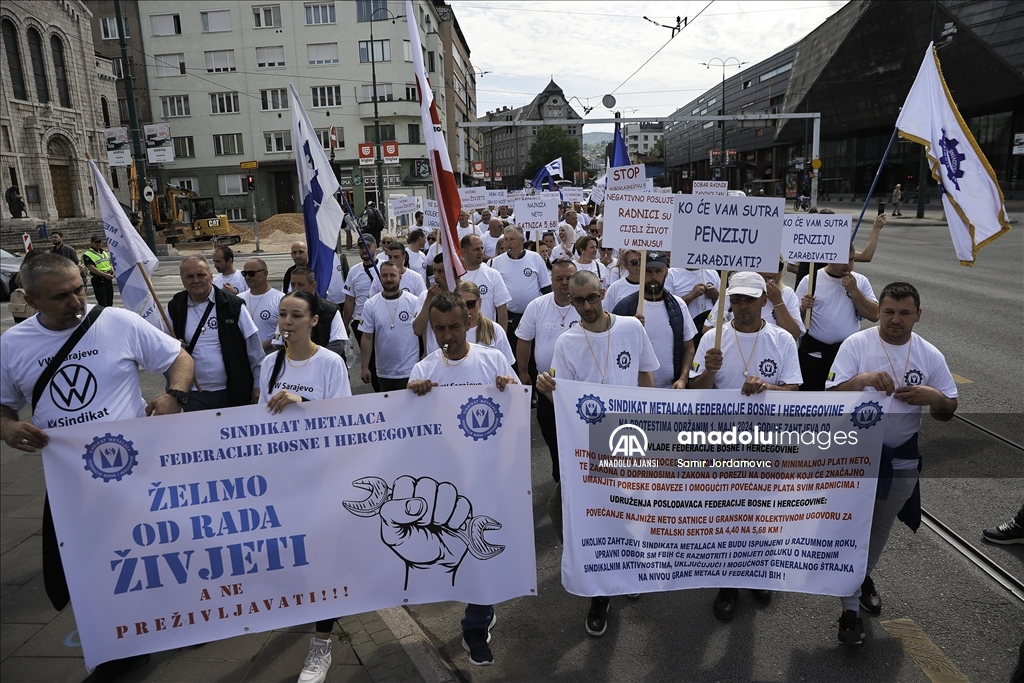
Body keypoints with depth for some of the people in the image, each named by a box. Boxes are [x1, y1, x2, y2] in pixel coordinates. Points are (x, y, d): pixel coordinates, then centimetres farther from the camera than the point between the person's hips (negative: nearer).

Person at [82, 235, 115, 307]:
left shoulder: (104, 252, 17)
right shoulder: (87, 254, -8)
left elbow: (110, 263, 21)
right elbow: (91, 268, -18)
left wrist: (113, 272, 0)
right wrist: (105, 275, -23)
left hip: (109, 279, 7)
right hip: (98, 281, -7)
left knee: (110, 302, 13)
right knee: (102, 304, -9)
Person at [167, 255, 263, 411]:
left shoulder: (232, 304, -4)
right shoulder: (174, 308, 4)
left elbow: (253, 345, -1)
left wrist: (258, 384, -1)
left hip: (235, 392, -2)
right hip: (194, 396, 2)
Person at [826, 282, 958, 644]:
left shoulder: (930, 355, -4)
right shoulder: (856, 344, -12)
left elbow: (948, 413, 2)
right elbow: (832, 397, -16)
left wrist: (935, 398, -21)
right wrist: (862, 379, -34)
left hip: (903, 459, 4)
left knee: (880, 530, 21)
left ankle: (864, 577, 48)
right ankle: (850, 609, 13)